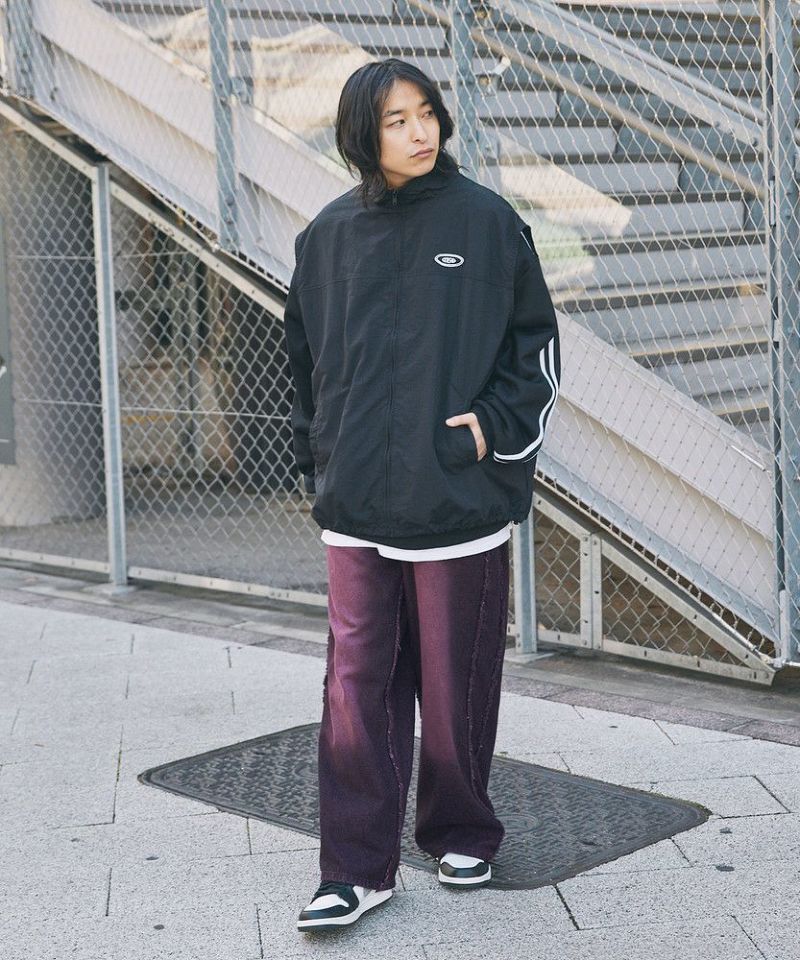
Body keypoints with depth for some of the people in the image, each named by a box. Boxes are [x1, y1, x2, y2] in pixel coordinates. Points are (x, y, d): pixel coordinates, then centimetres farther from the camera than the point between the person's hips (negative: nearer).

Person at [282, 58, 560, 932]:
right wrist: (320, 459, 11)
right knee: (358, 684, 1)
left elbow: (537, 342, 4)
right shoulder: (328, 236, 7)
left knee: (454, 681, 7)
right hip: (357, 506, 2)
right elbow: (305, 358, 16)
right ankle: (357, 868, 8)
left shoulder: (485, 220, -1)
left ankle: (460, 835, 28)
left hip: (459, 498, -2)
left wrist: (496, 426, -7)